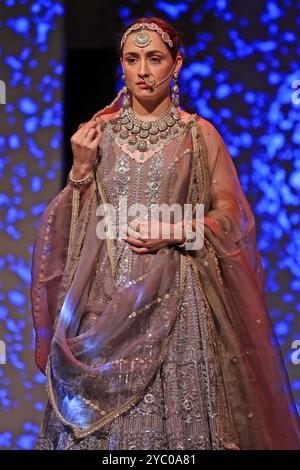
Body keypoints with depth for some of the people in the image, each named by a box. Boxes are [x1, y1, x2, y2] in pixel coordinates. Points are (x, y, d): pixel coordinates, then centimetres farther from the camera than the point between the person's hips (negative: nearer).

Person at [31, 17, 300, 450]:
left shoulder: (199, 134, 3)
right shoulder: (99, 132, 9)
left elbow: (229, 213, 2)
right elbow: (77, 220, 11)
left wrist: (174, 233, -11)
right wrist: (81, 167, -4)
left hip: (175, 296, -1)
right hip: (107, 295, 2)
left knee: (177, 404, -5)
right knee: (103, 409, -1)